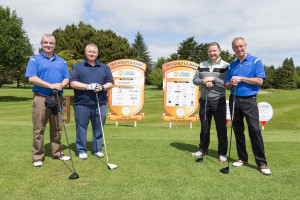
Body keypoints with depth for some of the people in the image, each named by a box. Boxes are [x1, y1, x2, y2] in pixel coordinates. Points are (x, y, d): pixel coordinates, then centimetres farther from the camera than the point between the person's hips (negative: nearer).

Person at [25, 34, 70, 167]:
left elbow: (67, 78, 12)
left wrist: (61, 85, -11)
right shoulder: (35, 60, 3)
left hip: (57, 98, 4)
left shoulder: (61, 61, 16)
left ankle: (57, 153, 21)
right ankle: (37, 157, 10)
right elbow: (31, 78, -10)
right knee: (39, 129, 0)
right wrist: (51, 85, -19)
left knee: (57, 128, 10)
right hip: (41, 98, -4)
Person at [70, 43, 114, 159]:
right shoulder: (77, 67, 9)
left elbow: (111, 83, 10)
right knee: (81, 128, 3)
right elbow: (73, 83, -3)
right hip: (82, 104, -2)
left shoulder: (105, 68, 16)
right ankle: (81, 150, 16)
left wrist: (102, 87, -11)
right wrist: (88, 86, -14)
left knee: (98, 128, 6)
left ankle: (97, 150, 18)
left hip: (100, 104, 2)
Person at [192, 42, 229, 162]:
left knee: (221, 128, 1)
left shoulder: (225, 66, -1)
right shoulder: (202, 65, 11)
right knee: (204, 127, 11)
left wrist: (213, 79, -17)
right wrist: (203, 81, -9)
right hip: (204, 100, 3)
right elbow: (195, 80, 10)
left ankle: (222, 153, 12)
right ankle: (203, 149, 25)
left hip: (219, 101, -3)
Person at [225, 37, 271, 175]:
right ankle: (242, 158, 18)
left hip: (249, 100, -4)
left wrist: (241, 78, -14)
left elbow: (260, 81, -9)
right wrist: (231, 83, -9)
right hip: (234, 100, 4)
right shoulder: (232, 66, 14)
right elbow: (227, 86, 14)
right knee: (238, 130, 7)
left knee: (255, 130, -9)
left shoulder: (255, 61, 2)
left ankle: (261, 162, -1)